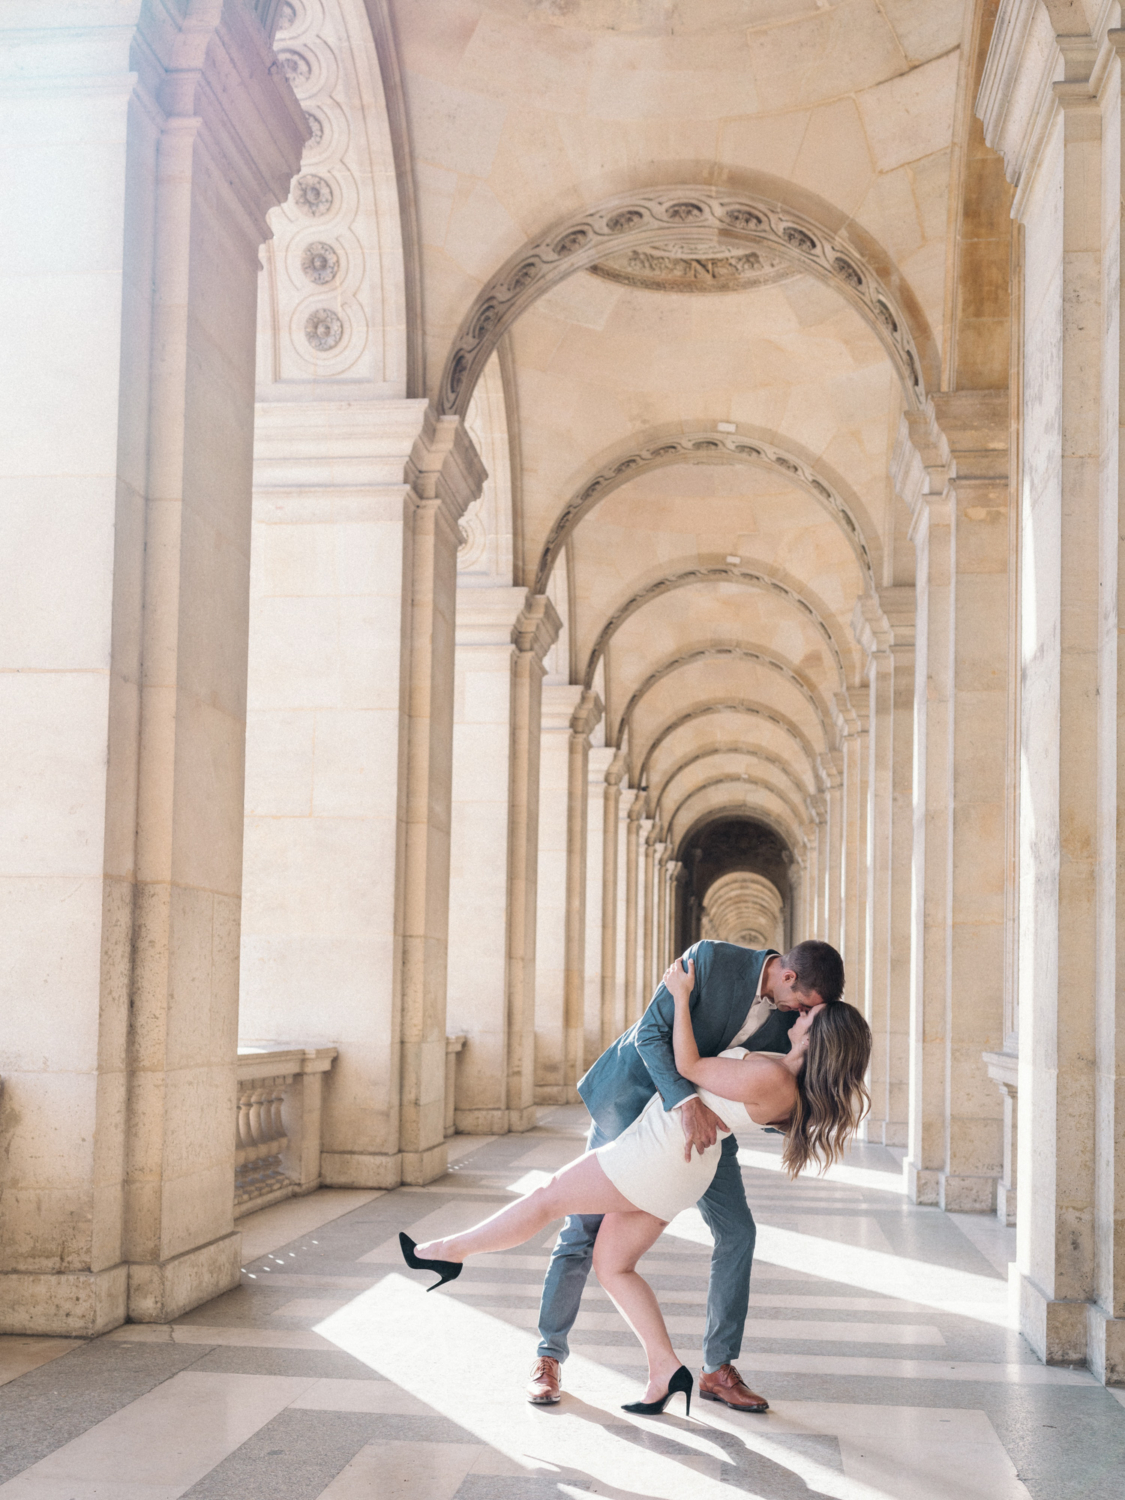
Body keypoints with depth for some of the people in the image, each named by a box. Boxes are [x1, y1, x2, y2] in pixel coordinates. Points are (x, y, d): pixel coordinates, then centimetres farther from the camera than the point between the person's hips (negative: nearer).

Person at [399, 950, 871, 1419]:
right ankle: (665, 1370, 8)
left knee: (547, 1198, 4)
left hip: (661, 1151, -10)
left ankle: (450, 1251, 18)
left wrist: (681, 995, -13)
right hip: (680, 1169, 10)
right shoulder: (800, 1078, -1)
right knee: (611, 1265, 13)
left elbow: (687, 1067, -18)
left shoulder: (768, 1077, -28)